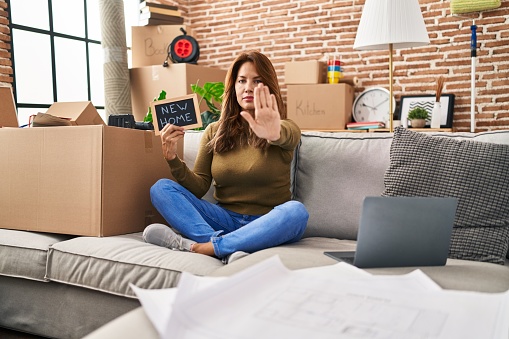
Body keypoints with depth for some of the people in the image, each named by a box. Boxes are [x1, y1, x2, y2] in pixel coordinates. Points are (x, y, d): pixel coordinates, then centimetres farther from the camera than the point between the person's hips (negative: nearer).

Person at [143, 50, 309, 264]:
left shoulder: (285, 129, -1)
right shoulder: (215, 131, 8)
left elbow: (287, 136, -29)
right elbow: (198, 188, 1)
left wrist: (274, 133, -53)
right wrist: (172, 158, -17)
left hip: (266, 224, -2)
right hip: (225, 219, 3)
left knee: (296, 212, -35)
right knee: (161, 188, -15)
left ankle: (195, 246, -32)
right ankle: (229, 251, -35)